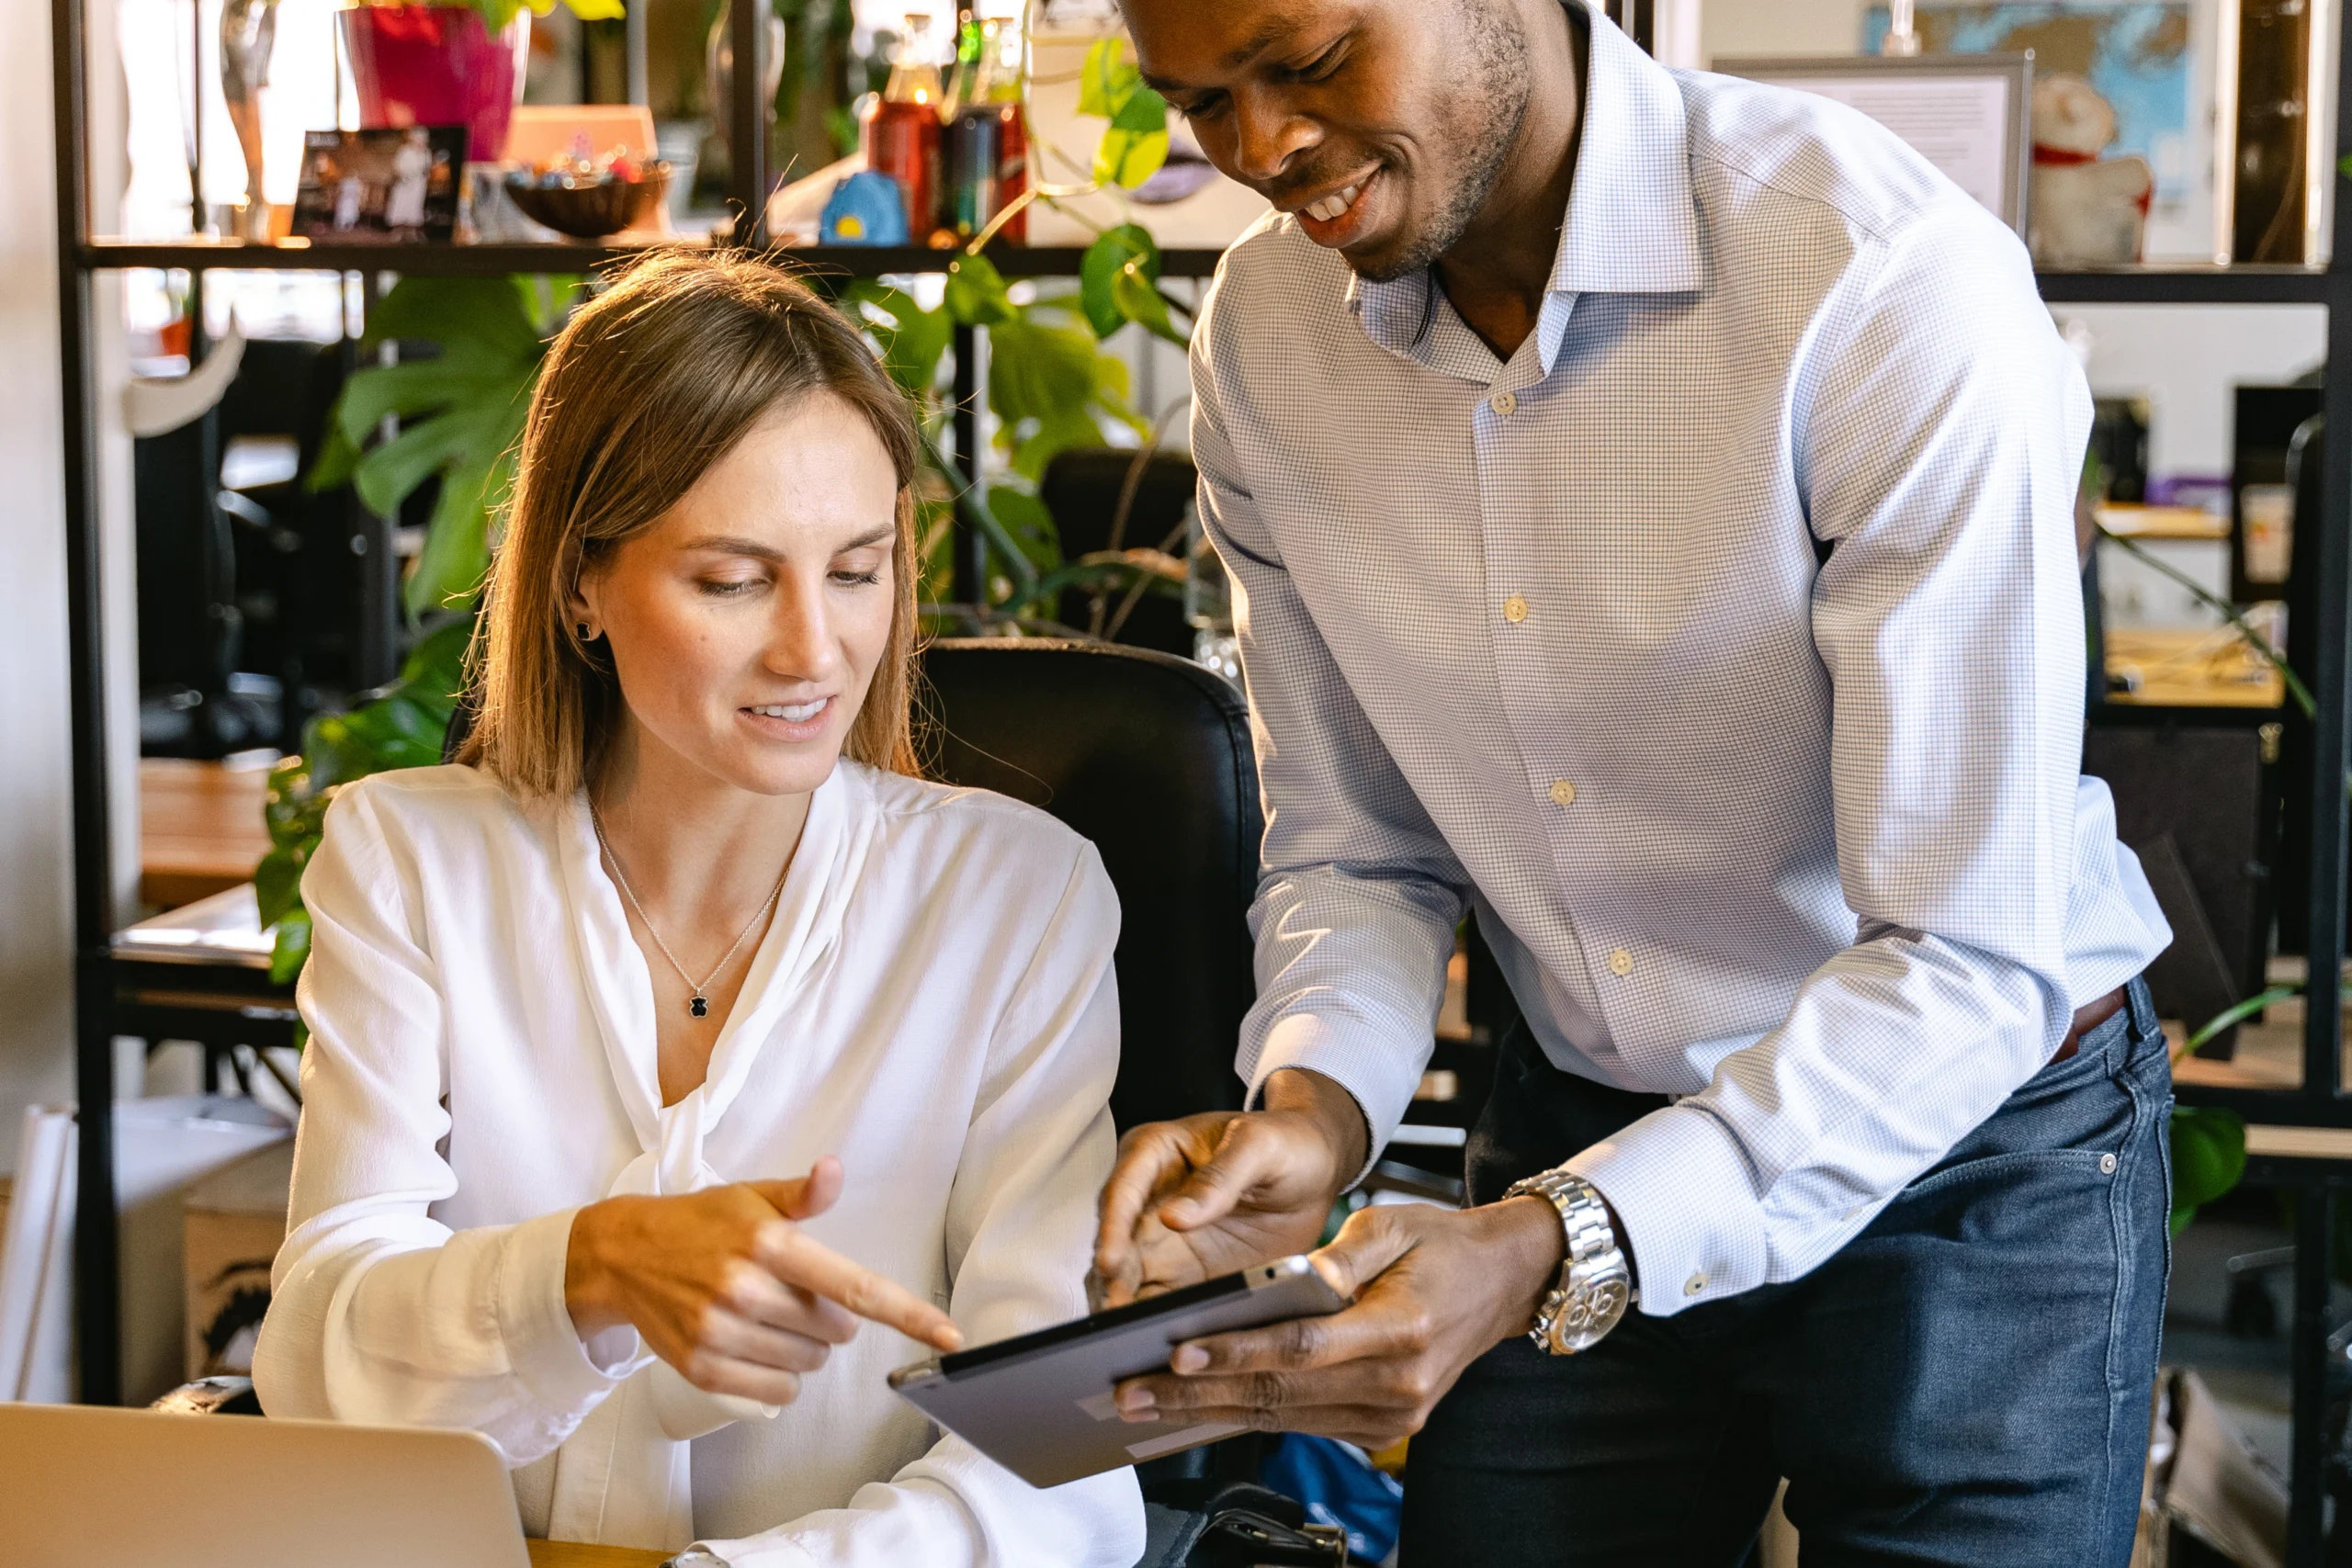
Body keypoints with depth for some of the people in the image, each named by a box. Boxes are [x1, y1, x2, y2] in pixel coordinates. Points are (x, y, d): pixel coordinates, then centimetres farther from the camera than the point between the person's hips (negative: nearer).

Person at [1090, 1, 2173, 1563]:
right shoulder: (1265, 334, -7)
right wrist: (1309, 1110, -20)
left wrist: (1554, 1251, -37)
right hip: (1580, 1131, 5)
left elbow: (1971, 964, -28)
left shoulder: (1890, 283, -27)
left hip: (1978, 1144, -4)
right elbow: (1359, 850, 1)